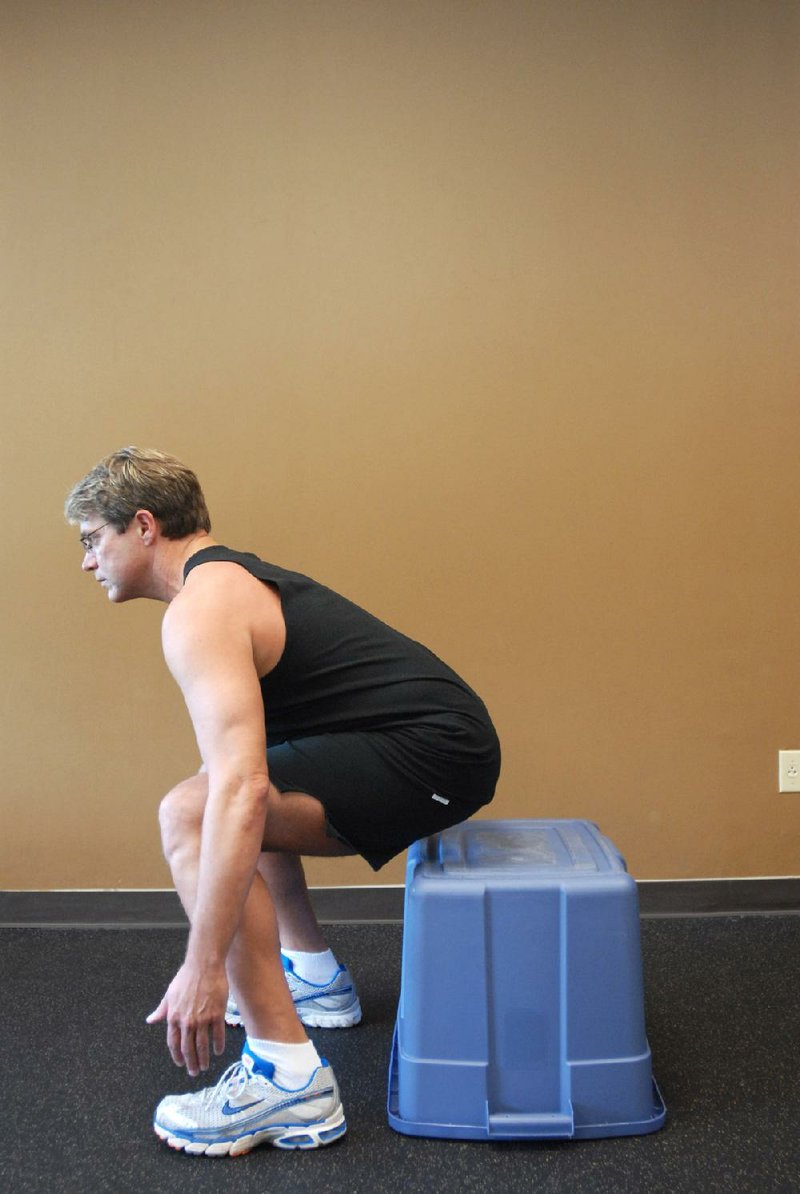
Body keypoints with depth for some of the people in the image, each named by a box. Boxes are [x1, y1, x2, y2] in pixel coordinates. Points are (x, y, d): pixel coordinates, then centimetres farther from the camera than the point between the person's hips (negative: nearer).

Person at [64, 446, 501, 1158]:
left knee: (191, 816, -21)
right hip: (443, 740, 11)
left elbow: (240, 791, -28)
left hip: (435, 754, -11)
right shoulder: (232, 579, 18)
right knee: (265, 806, 28)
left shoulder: (200, 609, -14)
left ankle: (289, 1081, -16)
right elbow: (246, 769, 30)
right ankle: (314, 979, 38)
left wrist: (204, 969, -25)